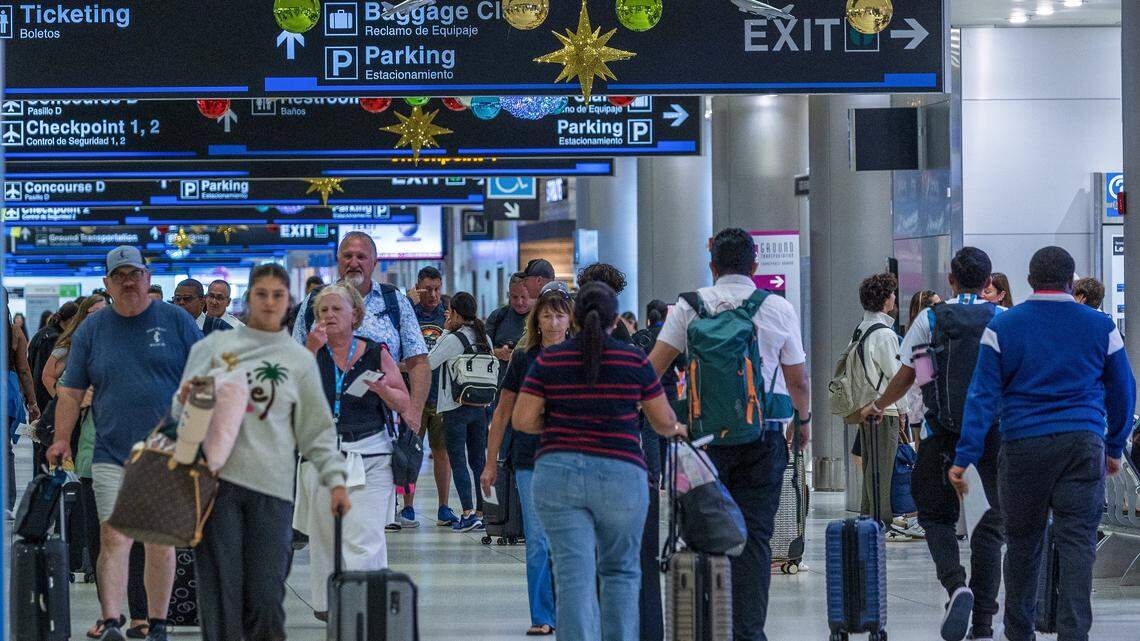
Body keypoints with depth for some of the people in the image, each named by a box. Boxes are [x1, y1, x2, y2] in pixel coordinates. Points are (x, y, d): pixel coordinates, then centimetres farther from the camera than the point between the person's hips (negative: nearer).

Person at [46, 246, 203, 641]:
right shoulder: (91, 329, 8)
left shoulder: (177, 322, 4)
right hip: (112, 456, 0)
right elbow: (71, 390, 9)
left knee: (161, 542, 4)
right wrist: (62, 439, 0)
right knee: (114, 538, -11)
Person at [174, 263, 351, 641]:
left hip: (272, 487, 1)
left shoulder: (300, 360, 13)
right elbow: (182, 410, 14)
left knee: (266, 600, -4)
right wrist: (186, 400, -9)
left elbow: (317, 429, 13)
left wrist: (335, 480, 2)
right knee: (220, 592, -4)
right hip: (217, 479, -1)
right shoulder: (215, 346, 11)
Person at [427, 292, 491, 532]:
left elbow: (429, 363, -4)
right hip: (480, 407, 6)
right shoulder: (485, 339, 6)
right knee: (479, 460, 9)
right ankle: (481, 512, 9)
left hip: (455, 408, -6)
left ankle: (468, 513, -11)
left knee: (458, 460, -3)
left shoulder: (453, 339, -12)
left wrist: (445, 332, 0)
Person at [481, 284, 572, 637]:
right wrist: (491, 462, 8)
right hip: (531, 459, 0)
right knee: (538, 541, -3)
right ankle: (542, 617, 3)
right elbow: (503, 412, 10)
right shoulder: (523, 359, 3)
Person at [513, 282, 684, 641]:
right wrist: (674, 430, 31)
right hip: (620, 477, -1)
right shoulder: (634, 360, -1)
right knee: (621, 571, 18)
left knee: (575, 577, -3)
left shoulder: (549, 360, 2)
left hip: (558, 475, 1)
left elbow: (522, 420, 0)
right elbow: (664, 420, 8)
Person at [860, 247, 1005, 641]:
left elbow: (905, 377, 5)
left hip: (942, 433, -1)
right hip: (994, 432, 1)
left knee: (936, 517, 11)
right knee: (988, 524, 8)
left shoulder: (928, 321, 1)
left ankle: (956, 586, -16)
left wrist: (876, 407, 22)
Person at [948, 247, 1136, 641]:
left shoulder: (1002, 327, 2)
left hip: (1023, 446, 0)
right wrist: (1115, 448, 25)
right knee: (1077, 542, -2)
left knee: (1022, 543, 11)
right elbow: (1122, 392, 13)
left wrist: (965, 457, -4)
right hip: (1083, 445, 0)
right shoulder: (1100, 327, 5)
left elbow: (983, 395, -3)